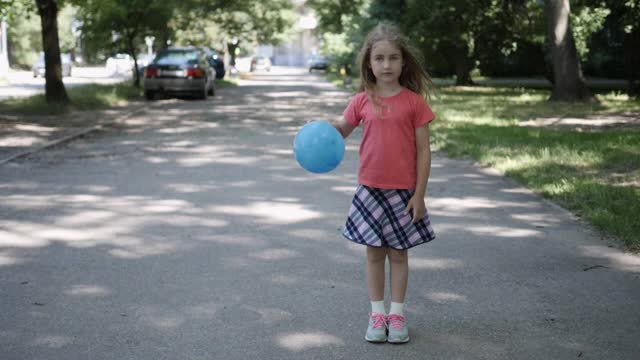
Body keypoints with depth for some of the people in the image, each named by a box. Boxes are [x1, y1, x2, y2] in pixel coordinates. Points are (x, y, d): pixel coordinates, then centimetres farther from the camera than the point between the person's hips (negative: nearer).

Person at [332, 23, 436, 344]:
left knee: (398, 254, 8)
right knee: (374, 253, 10)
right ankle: (377, 314, 20)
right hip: (370, 189, 2)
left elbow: (424, 150, -5)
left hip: (403, 191, -2)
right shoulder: (362, 101, -1)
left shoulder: (414, 101, -7)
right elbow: (342, 129, 14)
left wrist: (419, 194, -8)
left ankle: (396, 314, 20)